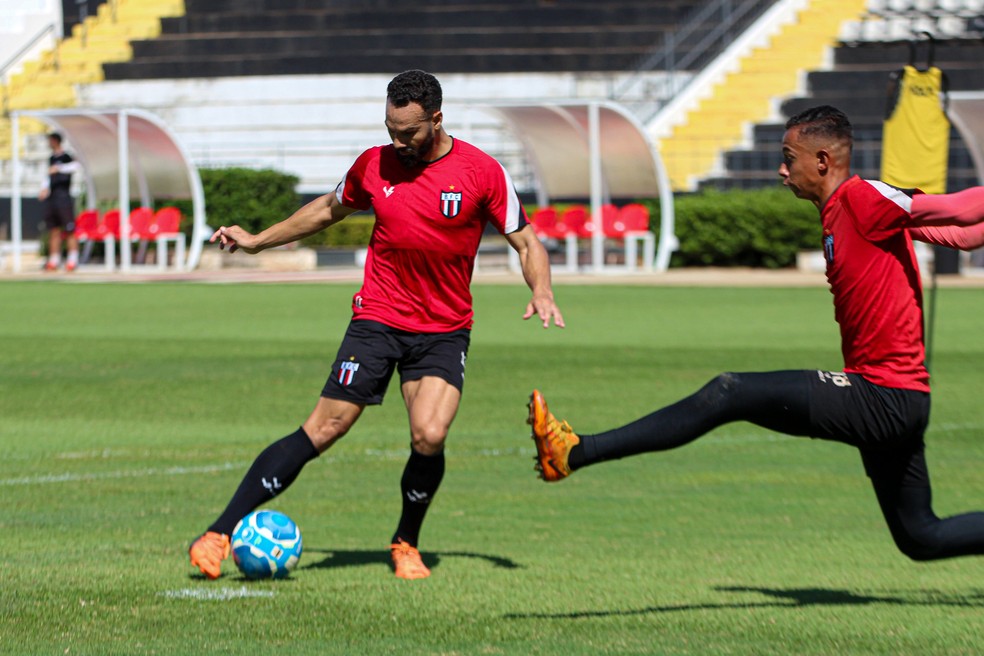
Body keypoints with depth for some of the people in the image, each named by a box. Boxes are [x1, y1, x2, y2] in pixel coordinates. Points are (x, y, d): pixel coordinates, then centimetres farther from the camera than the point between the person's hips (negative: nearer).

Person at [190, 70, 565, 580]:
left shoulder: (481, 172, -6)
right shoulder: (374, 165, 2)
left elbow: (526, 242, 2)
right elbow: (328, 210, 21)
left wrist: (542, 293, -17)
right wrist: (258, 240, 21)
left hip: (445, 331, -1)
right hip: (378, 319, 1)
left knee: (429, 437, -22)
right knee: (323, 429, -9)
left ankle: (406, 543, 6)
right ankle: (219, 535, -8)